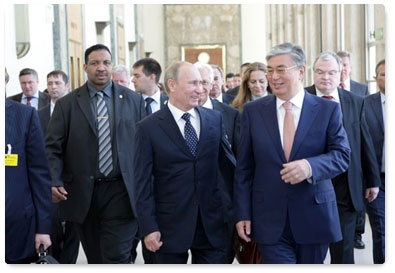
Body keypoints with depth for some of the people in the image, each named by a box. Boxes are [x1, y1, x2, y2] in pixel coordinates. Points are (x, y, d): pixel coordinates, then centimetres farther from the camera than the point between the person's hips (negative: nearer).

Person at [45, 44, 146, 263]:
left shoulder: (134, 100, 5)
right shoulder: (67, 104, 3)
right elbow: (52, 148, 1)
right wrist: (54, 182, -14)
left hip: (121, 191, -1)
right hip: (83, 193, 1)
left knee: (117, 258, -8)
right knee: (95, 259, 14)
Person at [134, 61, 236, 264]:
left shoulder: (214, 119, 4)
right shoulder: (148, 127, -6)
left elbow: (227, 161, 12)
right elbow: (143, 183, -6)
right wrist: (148, 228, -10)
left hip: (211, 223, 3)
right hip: (170, 225, -2)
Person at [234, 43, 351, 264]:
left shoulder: (328, 109, 0)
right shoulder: (253, 111, 3)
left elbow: (342, 155, -5)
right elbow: (244, 168, 4)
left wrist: (310, 166, -25)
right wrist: (243, 213, 0)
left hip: (314, 218, 1)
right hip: (270, 220, 0)